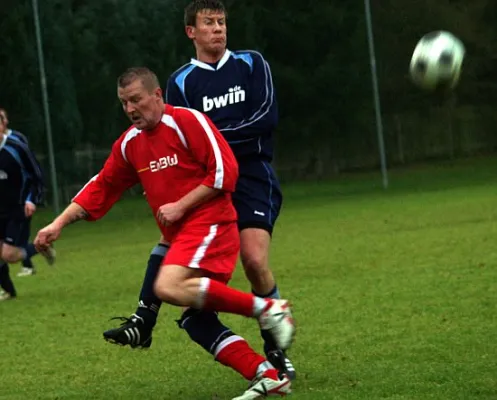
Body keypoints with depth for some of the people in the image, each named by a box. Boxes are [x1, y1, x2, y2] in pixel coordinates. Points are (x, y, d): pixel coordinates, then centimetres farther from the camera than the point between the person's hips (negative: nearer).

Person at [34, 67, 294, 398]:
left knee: (169, 288, -29)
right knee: (197, 320, -3)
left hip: (209, 224, -8)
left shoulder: (187, 121, -8)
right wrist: (58, 224, 13)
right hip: (181, 235, 8)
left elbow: (225, 170, -12)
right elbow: (102, 188, 21)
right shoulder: (129, 143, 15)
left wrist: (180, 206, -14)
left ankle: (266, 309, -23)